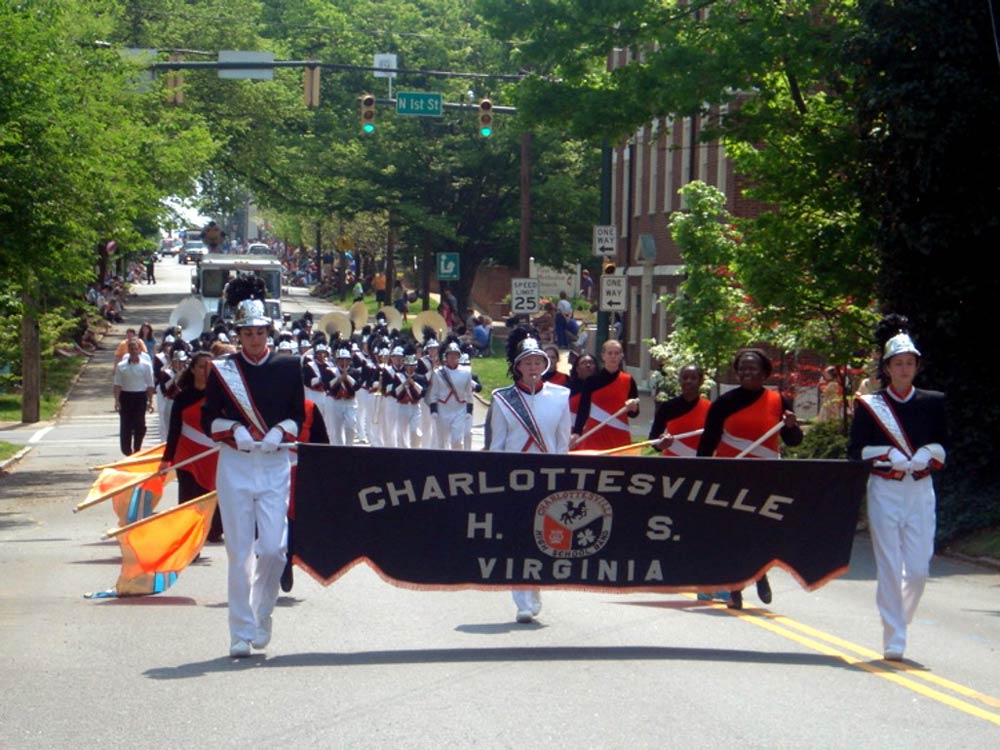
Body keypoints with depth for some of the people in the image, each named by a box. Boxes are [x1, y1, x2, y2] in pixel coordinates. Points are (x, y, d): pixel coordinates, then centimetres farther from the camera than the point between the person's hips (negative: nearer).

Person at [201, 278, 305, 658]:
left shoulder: (288, 367, 5)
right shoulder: (223, 370, 2)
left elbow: (298, 414, 9)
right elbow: (209, 419, 4)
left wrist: (279, 434, -9)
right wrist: (236, 432, -13)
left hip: (275, 465, 1)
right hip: (235, 466, -1)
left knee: (274, 548, -7)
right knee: (240, 553, -1)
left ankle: (262, 613, 20)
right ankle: (241, 633, 6)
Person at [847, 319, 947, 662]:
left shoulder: (933, 402, 7)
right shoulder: (869, 405, 2)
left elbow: (941, 446, 10)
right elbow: (856, 450, 0)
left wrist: (924, 458, -11)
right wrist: (890, 457, -14)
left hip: (921, 491, 2)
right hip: (884, 490, -2)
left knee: (919, 569, -2)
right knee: (890, 568, -5)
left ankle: (899, 619, 24)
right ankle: (894, 641, -1)